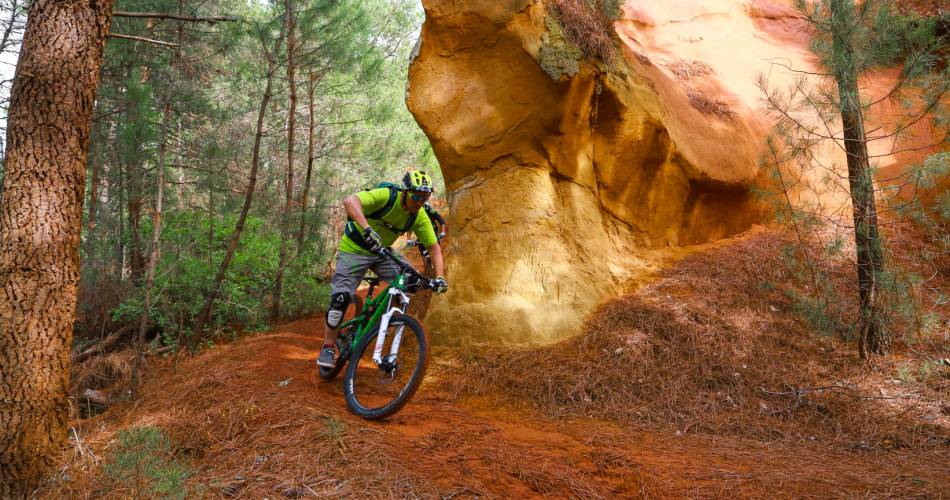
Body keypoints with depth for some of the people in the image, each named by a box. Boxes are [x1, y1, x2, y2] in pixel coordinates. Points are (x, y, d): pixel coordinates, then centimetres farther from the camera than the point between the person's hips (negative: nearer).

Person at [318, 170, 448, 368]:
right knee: (341, 297, -14)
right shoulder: (385, 196, -29)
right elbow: (350, 201, -44)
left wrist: (440, 277, -22)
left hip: (382, 251, 5)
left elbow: (434, 247, -7)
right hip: (354, 249, -5)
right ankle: (329, 347, 2)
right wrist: (367, 229, -60)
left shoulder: (420, 217, -13)